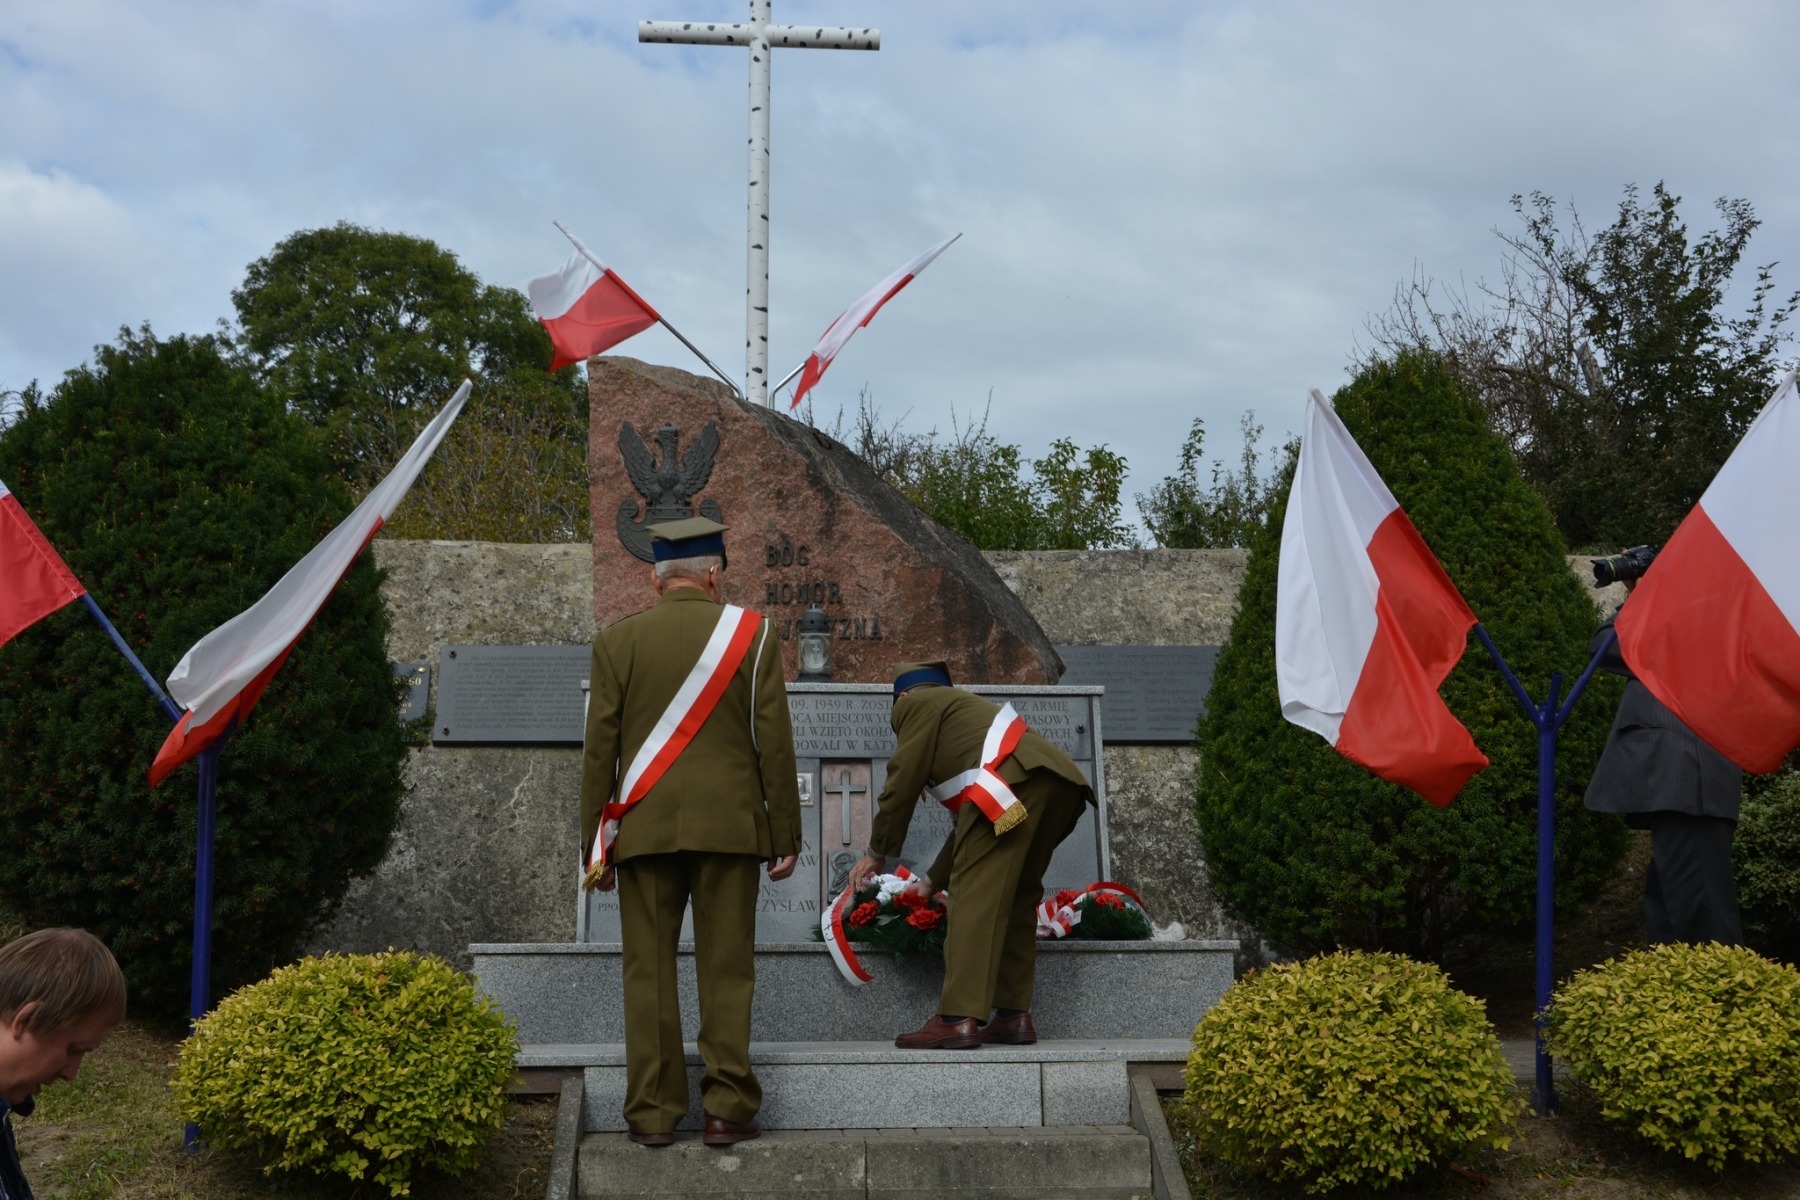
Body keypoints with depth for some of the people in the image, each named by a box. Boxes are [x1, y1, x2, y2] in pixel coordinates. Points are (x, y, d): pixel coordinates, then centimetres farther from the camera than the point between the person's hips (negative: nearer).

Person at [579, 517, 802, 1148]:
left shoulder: (617, 640, 2)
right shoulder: (752, 635, 0)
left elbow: (599, 750, 2)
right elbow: (775, 745, 0)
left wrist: (595, 845, 8)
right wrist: (785, 837, 6)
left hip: (644, 829, 1)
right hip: (729, 829, 0)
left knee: (649, 972, 6)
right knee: (726, 971, 5)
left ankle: (653, 1112, 9)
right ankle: (727, 1110, 6)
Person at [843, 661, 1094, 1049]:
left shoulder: (917, 702, 17)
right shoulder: (964, 707, 40)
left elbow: (903, 781, 9)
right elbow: (971, 824, 38)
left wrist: (878, 852, 21)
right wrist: (932, 880, 41)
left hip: (1012, 783, -9)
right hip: (1061, 785, 9)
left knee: (975, 896, -9)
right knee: (1016, 896, 16)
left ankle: (958, 1018, -16)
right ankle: (1014, 1016, 13)